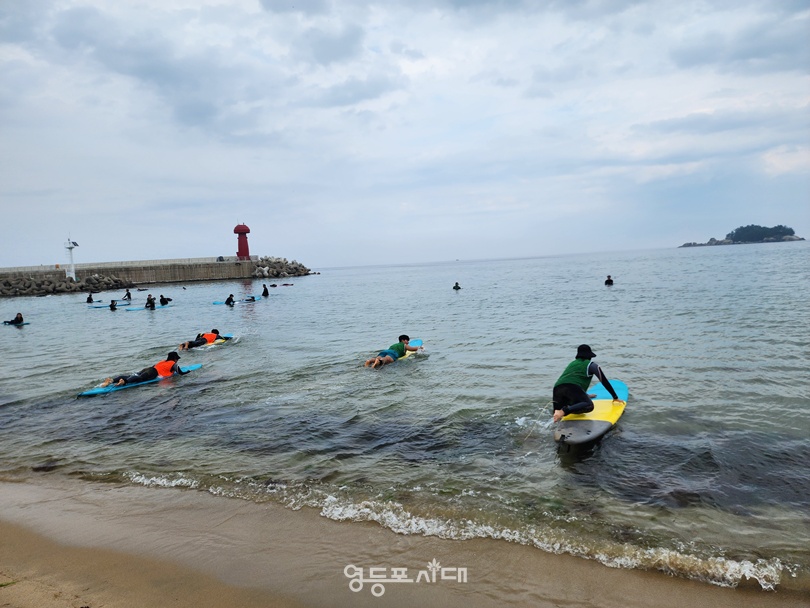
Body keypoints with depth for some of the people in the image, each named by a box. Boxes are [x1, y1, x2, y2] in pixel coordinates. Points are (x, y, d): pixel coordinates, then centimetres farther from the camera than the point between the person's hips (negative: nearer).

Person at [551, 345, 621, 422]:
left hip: (557, 387, 6)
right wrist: (615, 397, 31)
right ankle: (564, 411, -41)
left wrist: (586, 395, 65)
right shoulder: (591, 365, 22)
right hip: (572, 387, -6)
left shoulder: (571, 364, 39)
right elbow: (605, 382, 22)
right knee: (589, 406, -21)